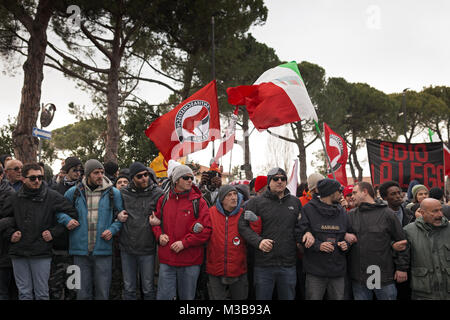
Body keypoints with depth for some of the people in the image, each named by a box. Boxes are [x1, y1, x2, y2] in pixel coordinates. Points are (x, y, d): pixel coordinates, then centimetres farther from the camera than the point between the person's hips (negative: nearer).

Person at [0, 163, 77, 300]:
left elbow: (72, 214, -1)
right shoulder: (15, 198, 6)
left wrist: (54, 232, -6)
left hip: (41, 253, -2)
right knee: (24, 293, 10)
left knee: (42, 293, 3)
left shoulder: (52, 196, -3)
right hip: (18, 252, 3)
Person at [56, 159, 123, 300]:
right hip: (81, 251, 0)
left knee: (102, 292, 4)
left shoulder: (113, 193, 4)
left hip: (103, 251, 0)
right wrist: (66, 220, -3)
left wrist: (112, 230, -4)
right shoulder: (74, 192, 4)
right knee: (83, 292, 8)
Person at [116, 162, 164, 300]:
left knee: (148, 289, 8)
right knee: (129, 288, 13)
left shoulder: (157, 193, -5)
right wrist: (118, 215, -3)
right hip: (127, 248, 2)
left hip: (147, 249, -2)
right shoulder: (124, 193, 3)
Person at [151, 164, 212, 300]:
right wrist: (159, 235, -2)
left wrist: (185, 242, -15)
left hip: (190, 262, -2)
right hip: (166, 259, 2)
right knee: (164, 296, 6)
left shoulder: (198, 202, -4)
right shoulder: (163, 200, 6)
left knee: (187, 296, 11)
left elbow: (206, 229, -9)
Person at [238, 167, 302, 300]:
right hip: (263, 265, -3)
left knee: (288, 296, 14)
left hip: (289, 265, 3)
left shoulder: (295, 202, 10)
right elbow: (242, 225, -6)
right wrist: (258, 241, -18)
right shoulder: (257, 202, -1)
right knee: (263, 296, 7)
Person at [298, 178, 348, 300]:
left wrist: (346, 244, -1)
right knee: (313, 297, 1)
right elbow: (301, 236, -5)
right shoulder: (309, 209, -3)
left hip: (338, 271, 4)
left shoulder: (342, 211, 13)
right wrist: (318, 245, -19)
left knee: (338, 297, 9)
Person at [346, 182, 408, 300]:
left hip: (384, 276, -3)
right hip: (358, 277, 3)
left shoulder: (387, 213, -1)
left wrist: (402, 267, -1)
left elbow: (400, 241, 1)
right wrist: (345, 236, -5)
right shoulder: (351, 215, 9)